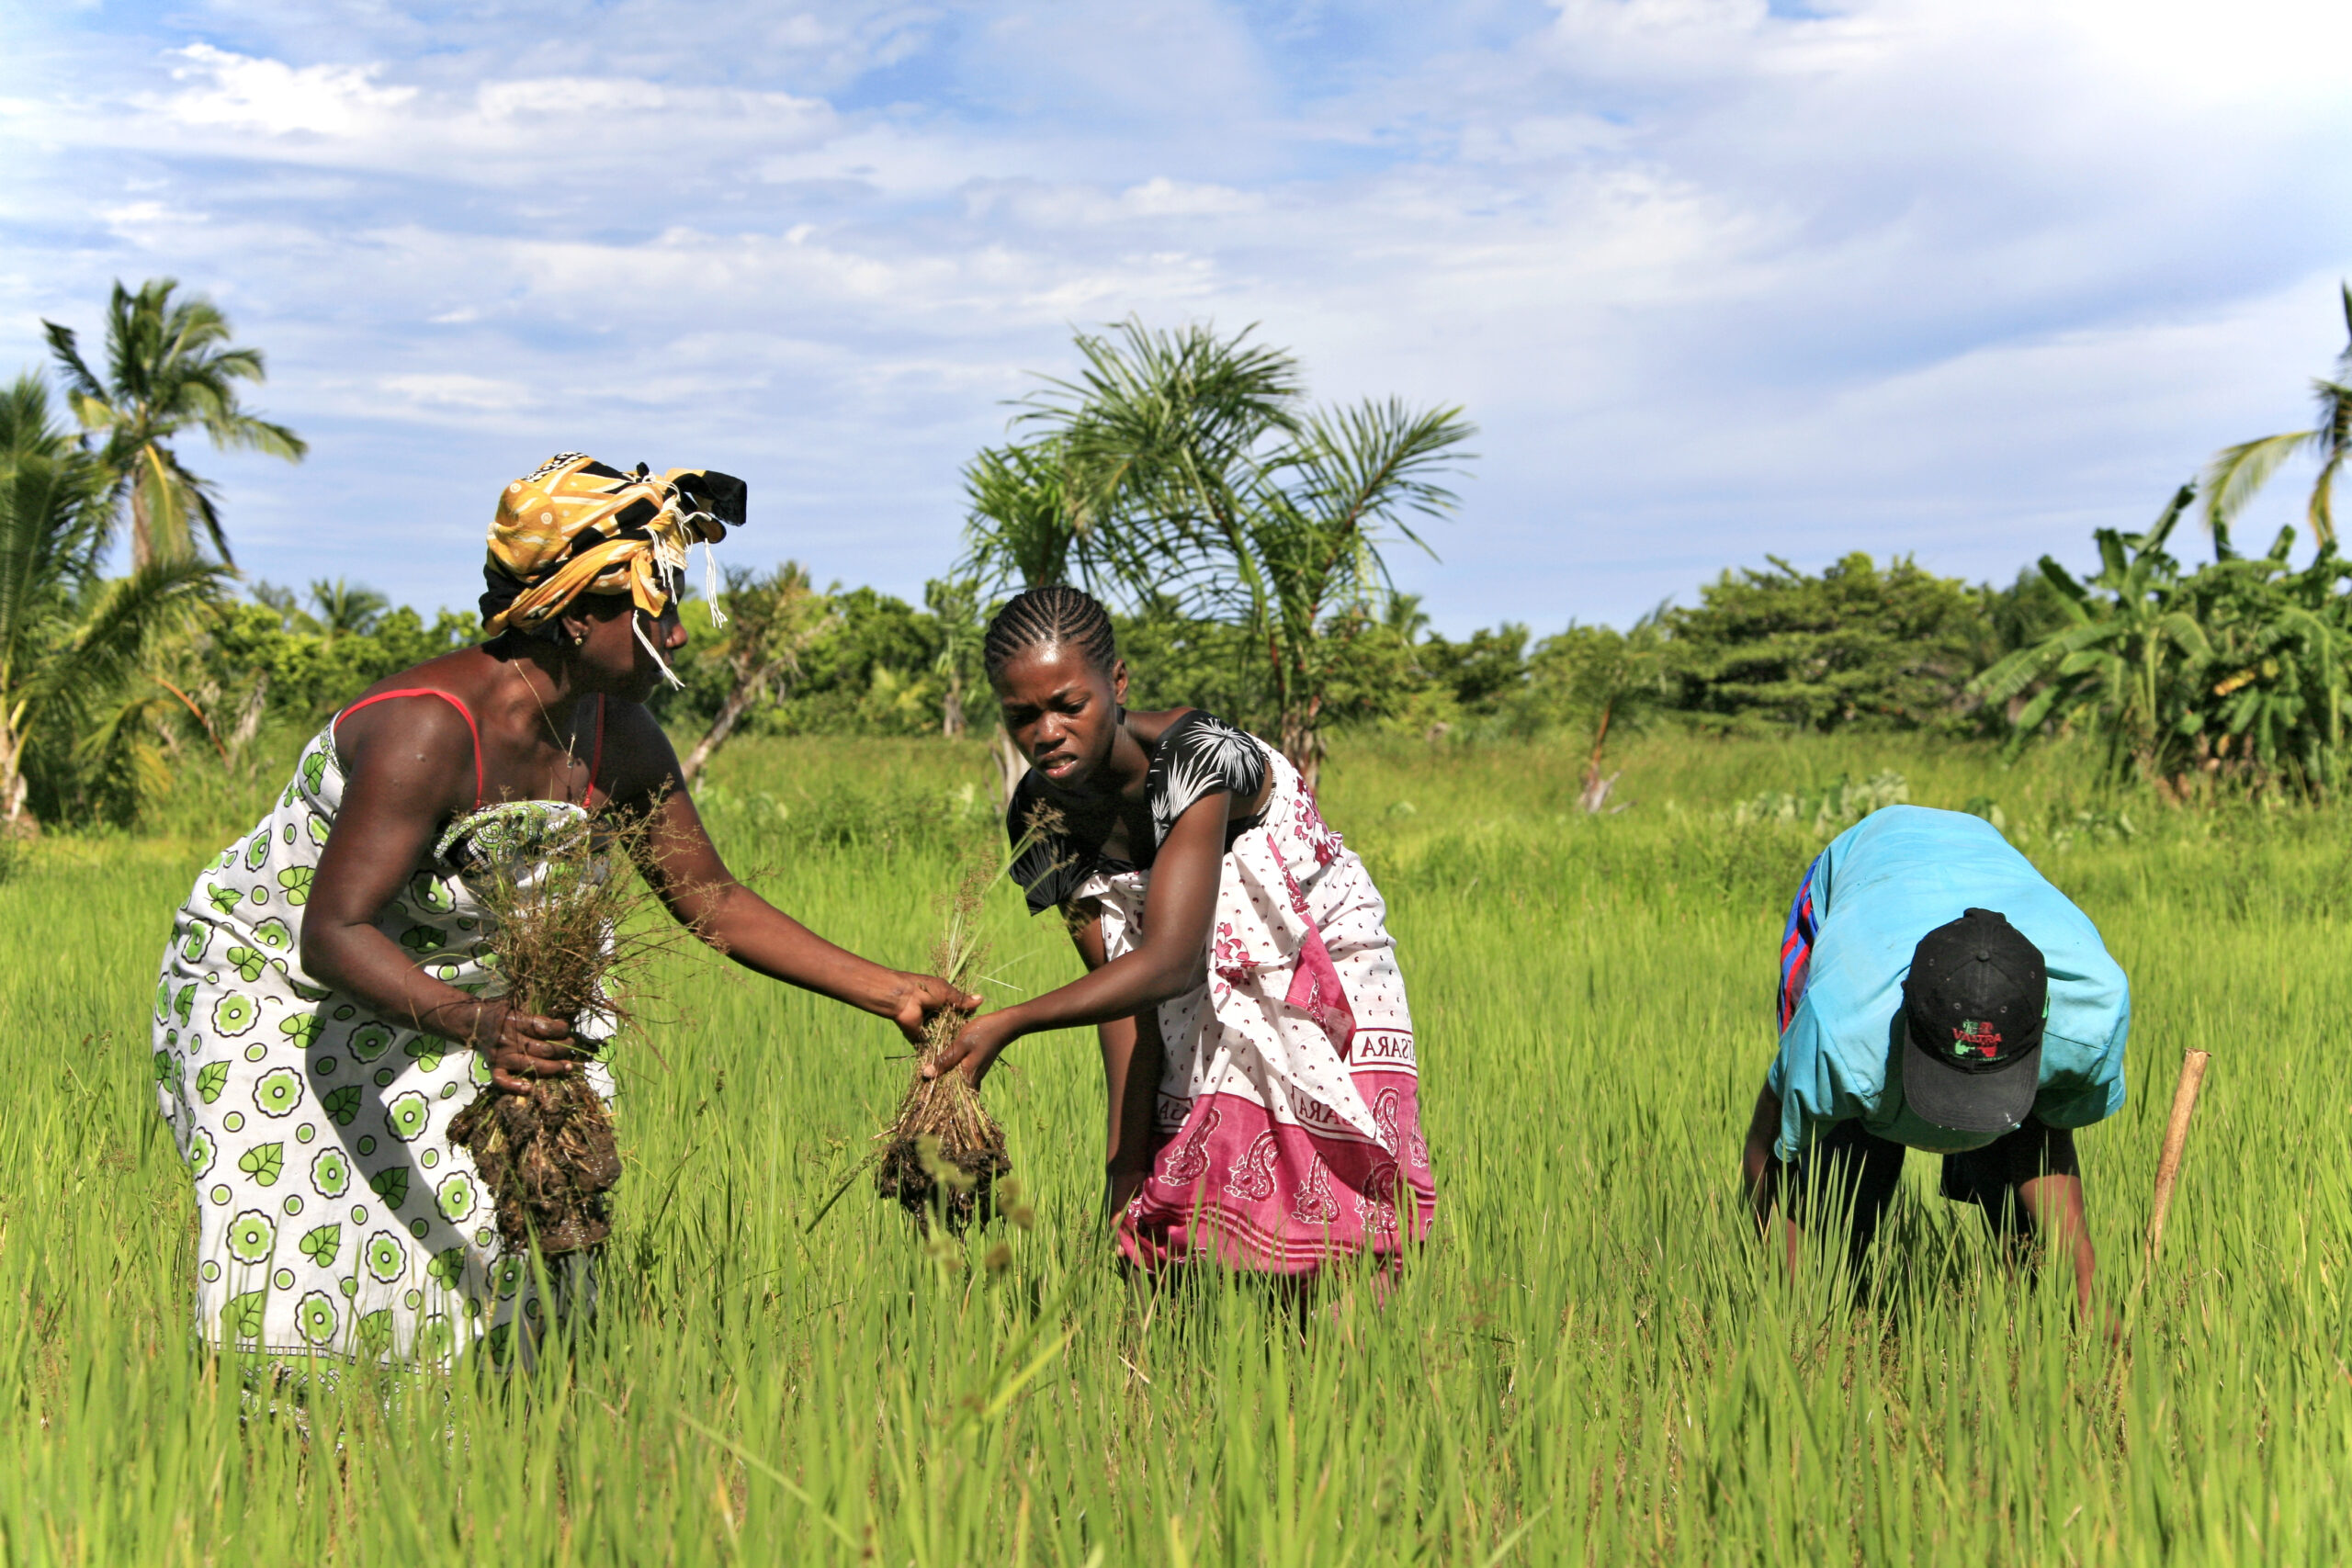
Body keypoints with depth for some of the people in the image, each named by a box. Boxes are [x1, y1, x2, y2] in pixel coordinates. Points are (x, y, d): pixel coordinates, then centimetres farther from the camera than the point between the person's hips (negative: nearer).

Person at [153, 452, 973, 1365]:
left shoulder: (618, 741, -9)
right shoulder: (426, 730, -33)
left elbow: (711, 902, 0)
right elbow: (332, 937, -38)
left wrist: (891, 993, -5)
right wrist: (471, 1020, -56)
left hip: (432, 998, 7)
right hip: (269, 987, -7)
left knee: (506, 1247, -5)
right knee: (289, 1261, -15)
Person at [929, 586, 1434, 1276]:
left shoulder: (1199, 756, -29)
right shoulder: (1043, 819, -11)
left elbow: (1169, 962, -35)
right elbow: (1122, 994, -10)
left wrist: (1009, 1024, -42)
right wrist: (1126, 1174, -15)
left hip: (1327, 1000, -5)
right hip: (1209, 1025, 5)